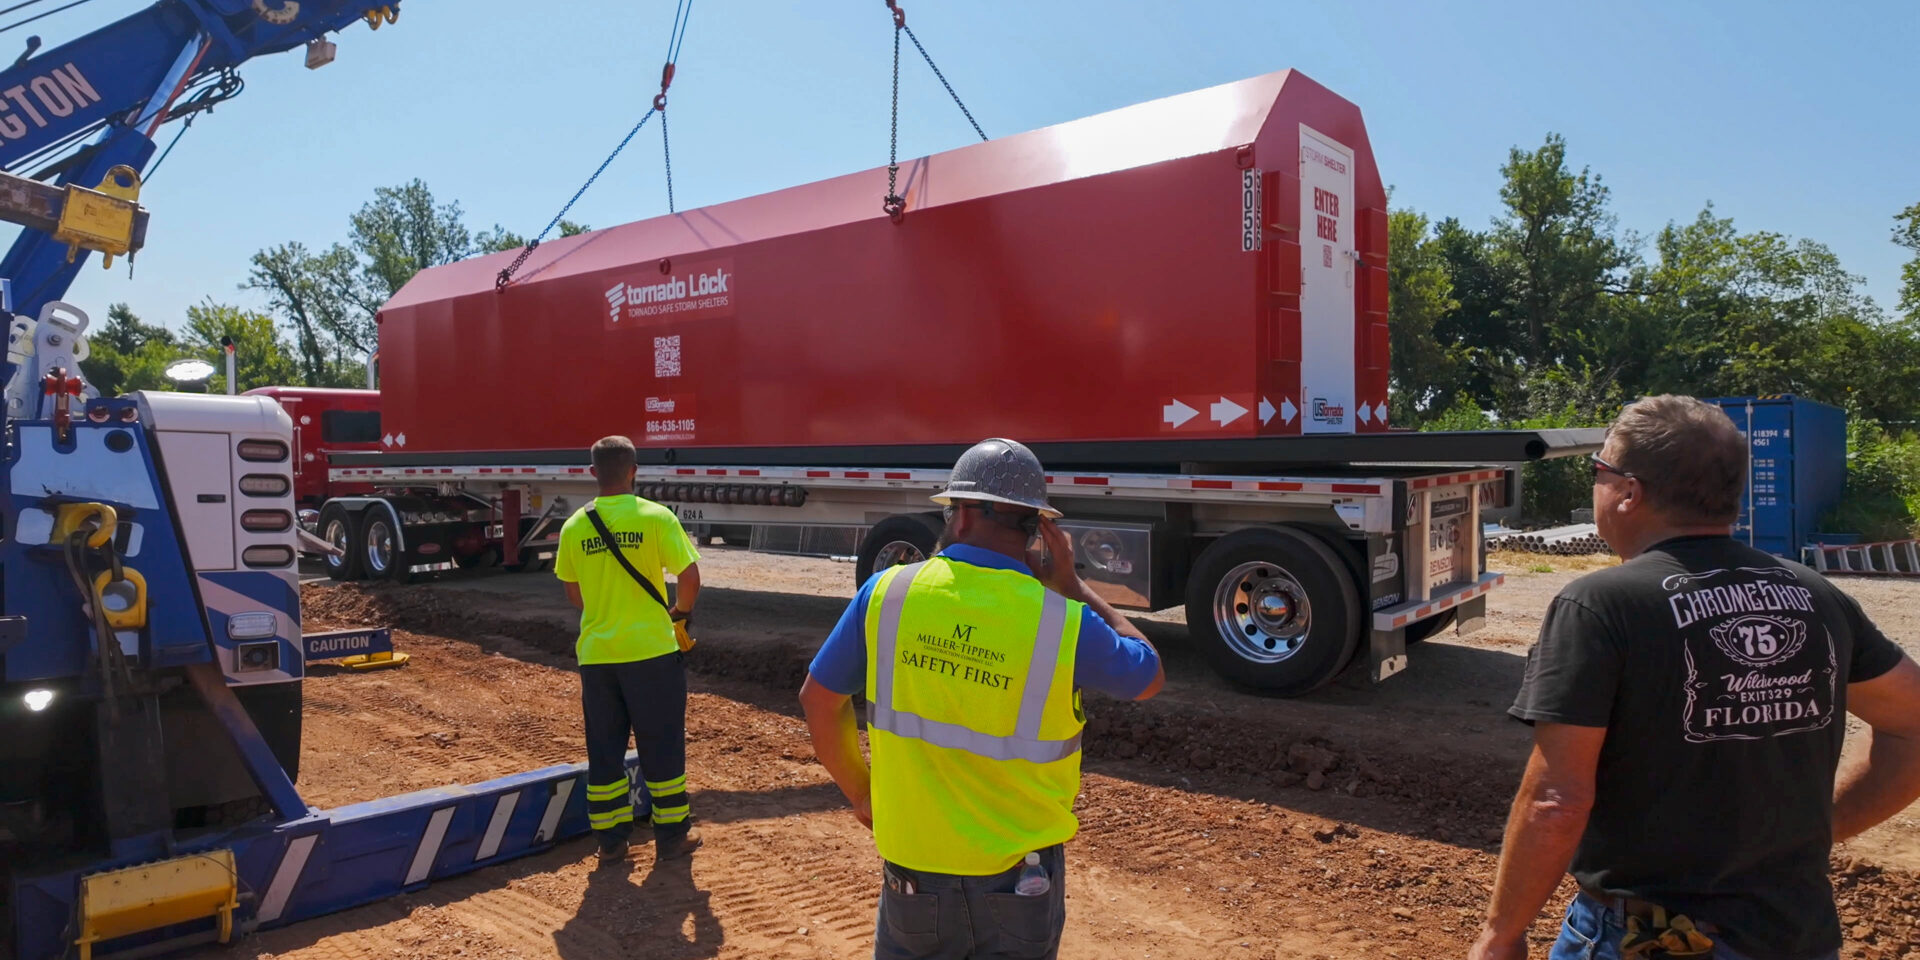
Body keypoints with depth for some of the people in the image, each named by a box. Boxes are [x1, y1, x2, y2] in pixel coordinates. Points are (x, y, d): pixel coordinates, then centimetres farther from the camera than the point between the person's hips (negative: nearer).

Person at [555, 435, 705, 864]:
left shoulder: (575, 526, 1)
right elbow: (690, 577, -11)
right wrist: (681, 612, 9)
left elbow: (573, 593, 10)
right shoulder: (655, 517, -10)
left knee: (604, 749, 14)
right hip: (651, 651, -3)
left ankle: (610, 839, 21)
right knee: (661, 746, 9)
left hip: (596, 653, 3)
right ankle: (671, 835, 18)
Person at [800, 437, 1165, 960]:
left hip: (910, 864, 1)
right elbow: (1149, 677, 2)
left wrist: (858, 790, 14)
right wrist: (1072, 588, 5)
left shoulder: (887, 591, -11)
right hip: (1019, 876, -1)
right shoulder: (1064, 622, -17)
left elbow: (819, 698, 0)